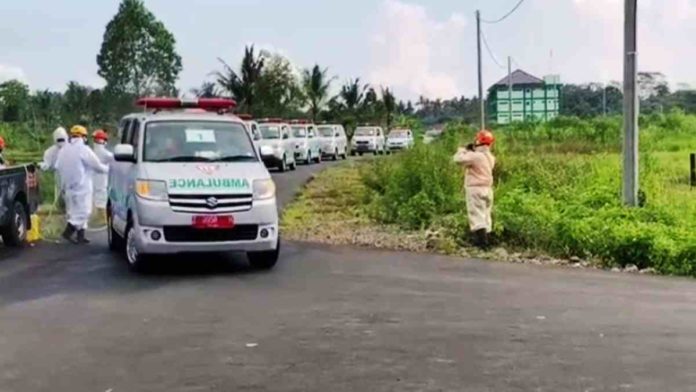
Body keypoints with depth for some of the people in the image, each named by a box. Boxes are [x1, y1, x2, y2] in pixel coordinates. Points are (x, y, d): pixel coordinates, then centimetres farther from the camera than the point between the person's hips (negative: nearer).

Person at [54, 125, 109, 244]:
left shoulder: (64, 150, 9)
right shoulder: (84, 150, -11)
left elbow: (57, 166, 10)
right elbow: (97, 166, -8)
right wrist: (108, 168, 10)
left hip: (68, 186, 8)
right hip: (81, 185, -8)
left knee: (75, 210, 13)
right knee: (83, 211, -4)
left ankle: (80, 236, 13)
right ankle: (68, 232, -13)